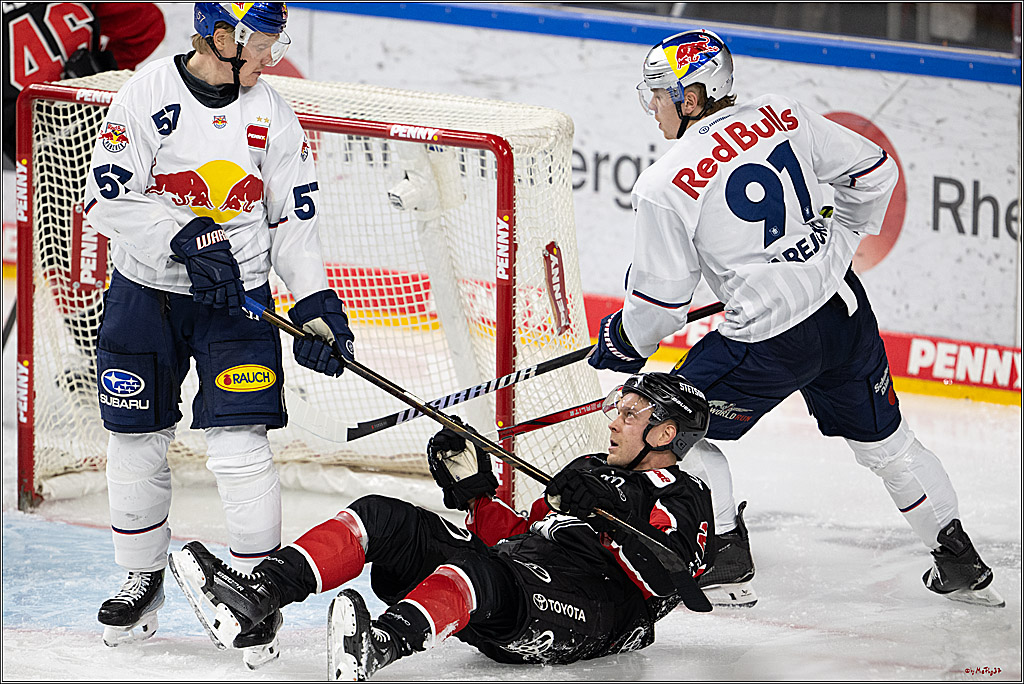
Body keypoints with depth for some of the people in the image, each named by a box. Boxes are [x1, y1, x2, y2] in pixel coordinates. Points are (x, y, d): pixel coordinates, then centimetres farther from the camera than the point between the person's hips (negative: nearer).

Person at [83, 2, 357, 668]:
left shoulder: (272, 115, -1)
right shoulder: (148, 94, -11)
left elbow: (295, 219, 4)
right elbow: (109, 199, -15)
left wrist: (317, 304, -6)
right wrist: (184, 238, -25)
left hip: (236, 301, 0)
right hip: (146, 294, 0)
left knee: (241, 450, -9)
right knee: (137, 447, 9)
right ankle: (143, 583, 29)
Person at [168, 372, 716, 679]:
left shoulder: (684, 503, 9)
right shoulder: (591, 471, 35)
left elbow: (665, 582, -11)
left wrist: (610, 517, -19)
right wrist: (474, 487, 16)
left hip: (585, 618, -8)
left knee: (475, 568, -41)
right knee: (381, 518, -7)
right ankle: (251, 595, -27)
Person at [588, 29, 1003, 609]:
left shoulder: (664, 187, -12)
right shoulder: (781, 116, 3)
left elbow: (662, 302, -7)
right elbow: (873, 170, 12)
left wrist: (622, 345, 13)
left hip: (773, 341, -6)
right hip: (847, 310, 6)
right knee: (883, 437, 22)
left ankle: (727, 557, 13)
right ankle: (961, 563, 28)